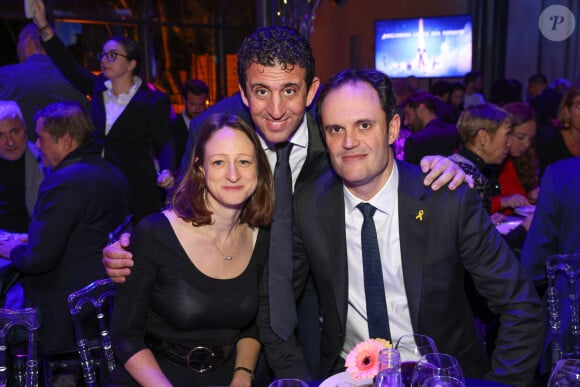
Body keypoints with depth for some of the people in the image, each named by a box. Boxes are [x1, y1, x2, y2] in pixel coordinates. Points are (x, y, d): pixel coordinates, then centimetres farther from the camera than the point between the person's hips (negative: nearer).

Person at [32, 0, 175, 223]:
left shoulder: (153, 100, -5)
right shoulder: (99, 88, 9)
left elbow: (164, 143, -7)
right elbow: (69, 66, 2)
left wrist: (166, 171, -26)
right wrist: (43, 26, -5)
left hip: (137, 192, -4)